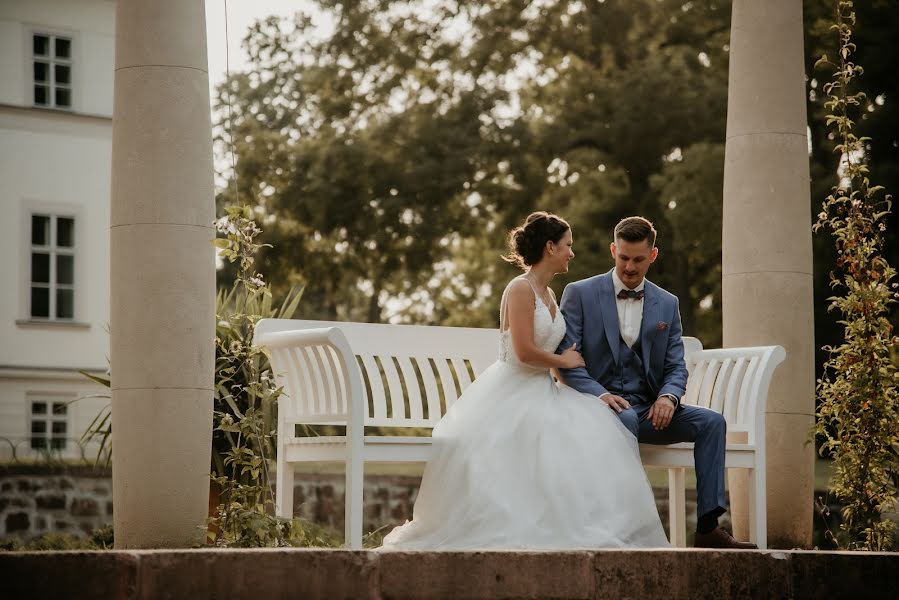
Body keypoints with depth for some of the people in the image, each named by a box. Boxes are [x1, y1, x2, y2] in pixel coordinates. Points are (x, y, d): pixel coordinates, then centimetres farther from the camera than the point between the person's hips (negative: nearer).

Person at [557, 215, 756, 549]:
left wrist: (668, 396, -13)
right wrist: (599, 394, -21)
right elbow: (565, 357, -4)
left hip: (649, 409, 4)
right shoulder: (580, 294, 2)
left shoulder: (667, 304, 14)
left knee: (711, 422, -19)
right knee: (626, 419, -39)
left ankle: (708, 527, -24)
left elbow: (676, 367, 11)